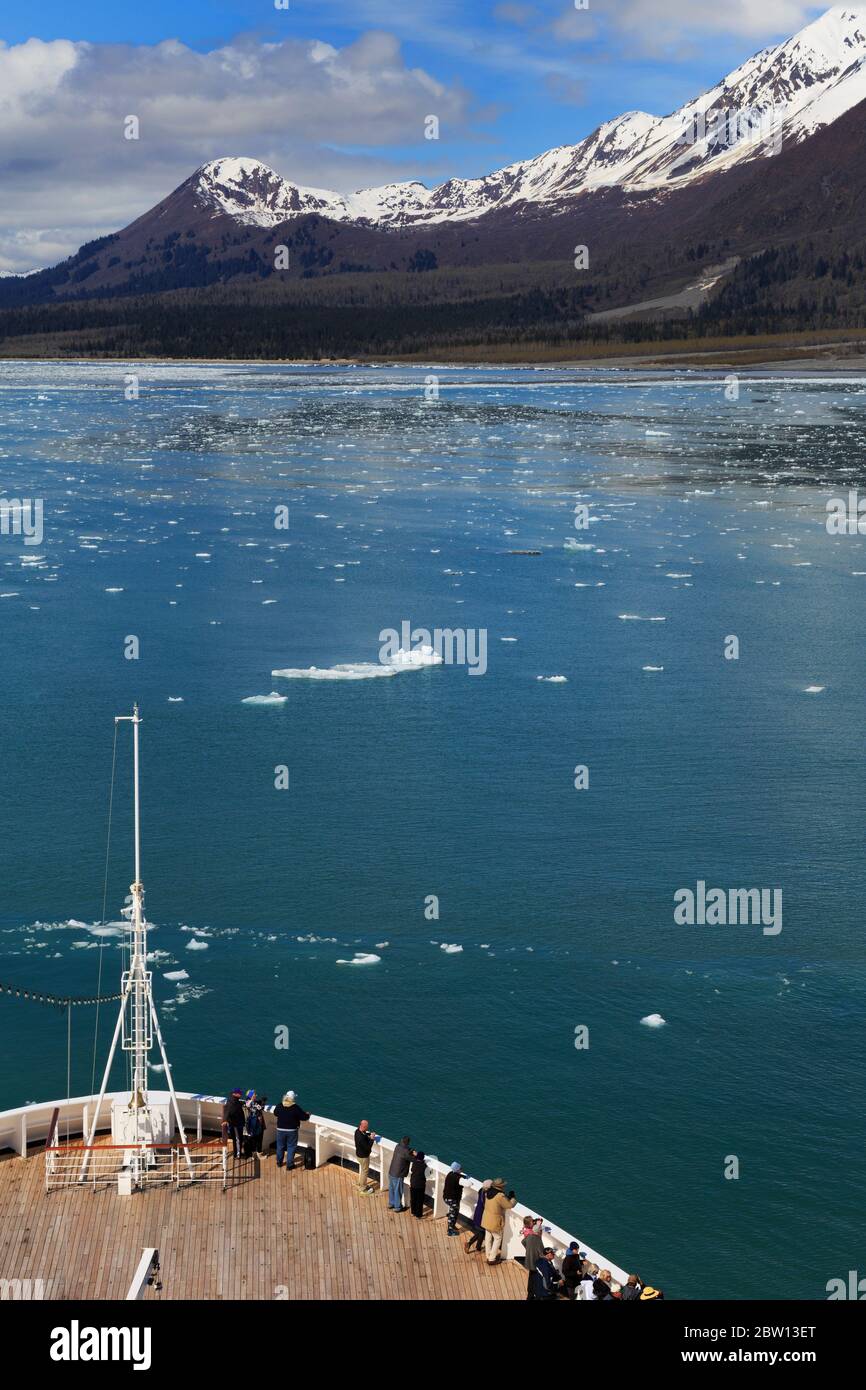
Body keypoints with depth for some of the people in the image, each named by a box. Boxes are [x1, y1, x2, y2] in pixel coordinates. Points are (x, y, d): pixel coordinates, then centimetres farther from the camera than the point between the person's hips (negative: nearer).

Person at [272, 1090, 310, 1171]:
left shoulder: (279, 1106, -8)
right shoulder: (296, 1107, -19)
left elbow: (275, 1114, 12)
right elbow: (304, 1117, -13)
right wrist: (307, 1115, 9)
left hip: (280, 1130, 3)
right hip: (292, 1131, -3)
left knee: (280, 1146, 18)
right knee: (291, 1147, 9)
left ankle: (279, 1163, 32)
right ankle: (289, 1165, 12)